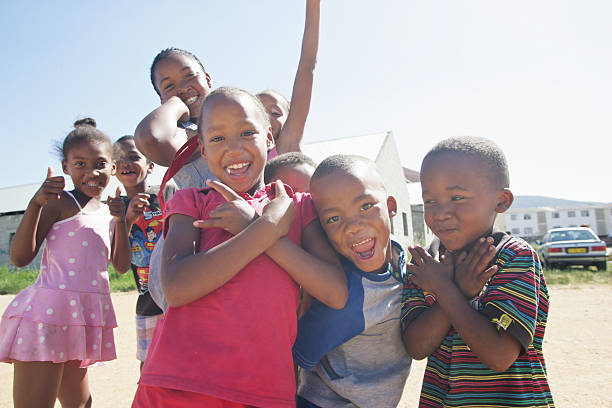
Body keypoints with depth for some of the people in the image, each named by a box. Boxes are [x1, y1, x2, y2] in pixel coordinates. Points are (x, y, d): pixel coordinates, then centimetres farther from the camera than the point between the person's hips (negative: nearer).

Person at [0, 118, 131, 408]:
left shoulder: (108, 212, 14)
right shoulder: (60, 202, -6)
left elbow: (122, 265, 11)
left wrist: (121, 220, -2)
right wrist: (35, 203, -21)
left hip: (85, 317, 7)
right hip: (48, 312, -7)